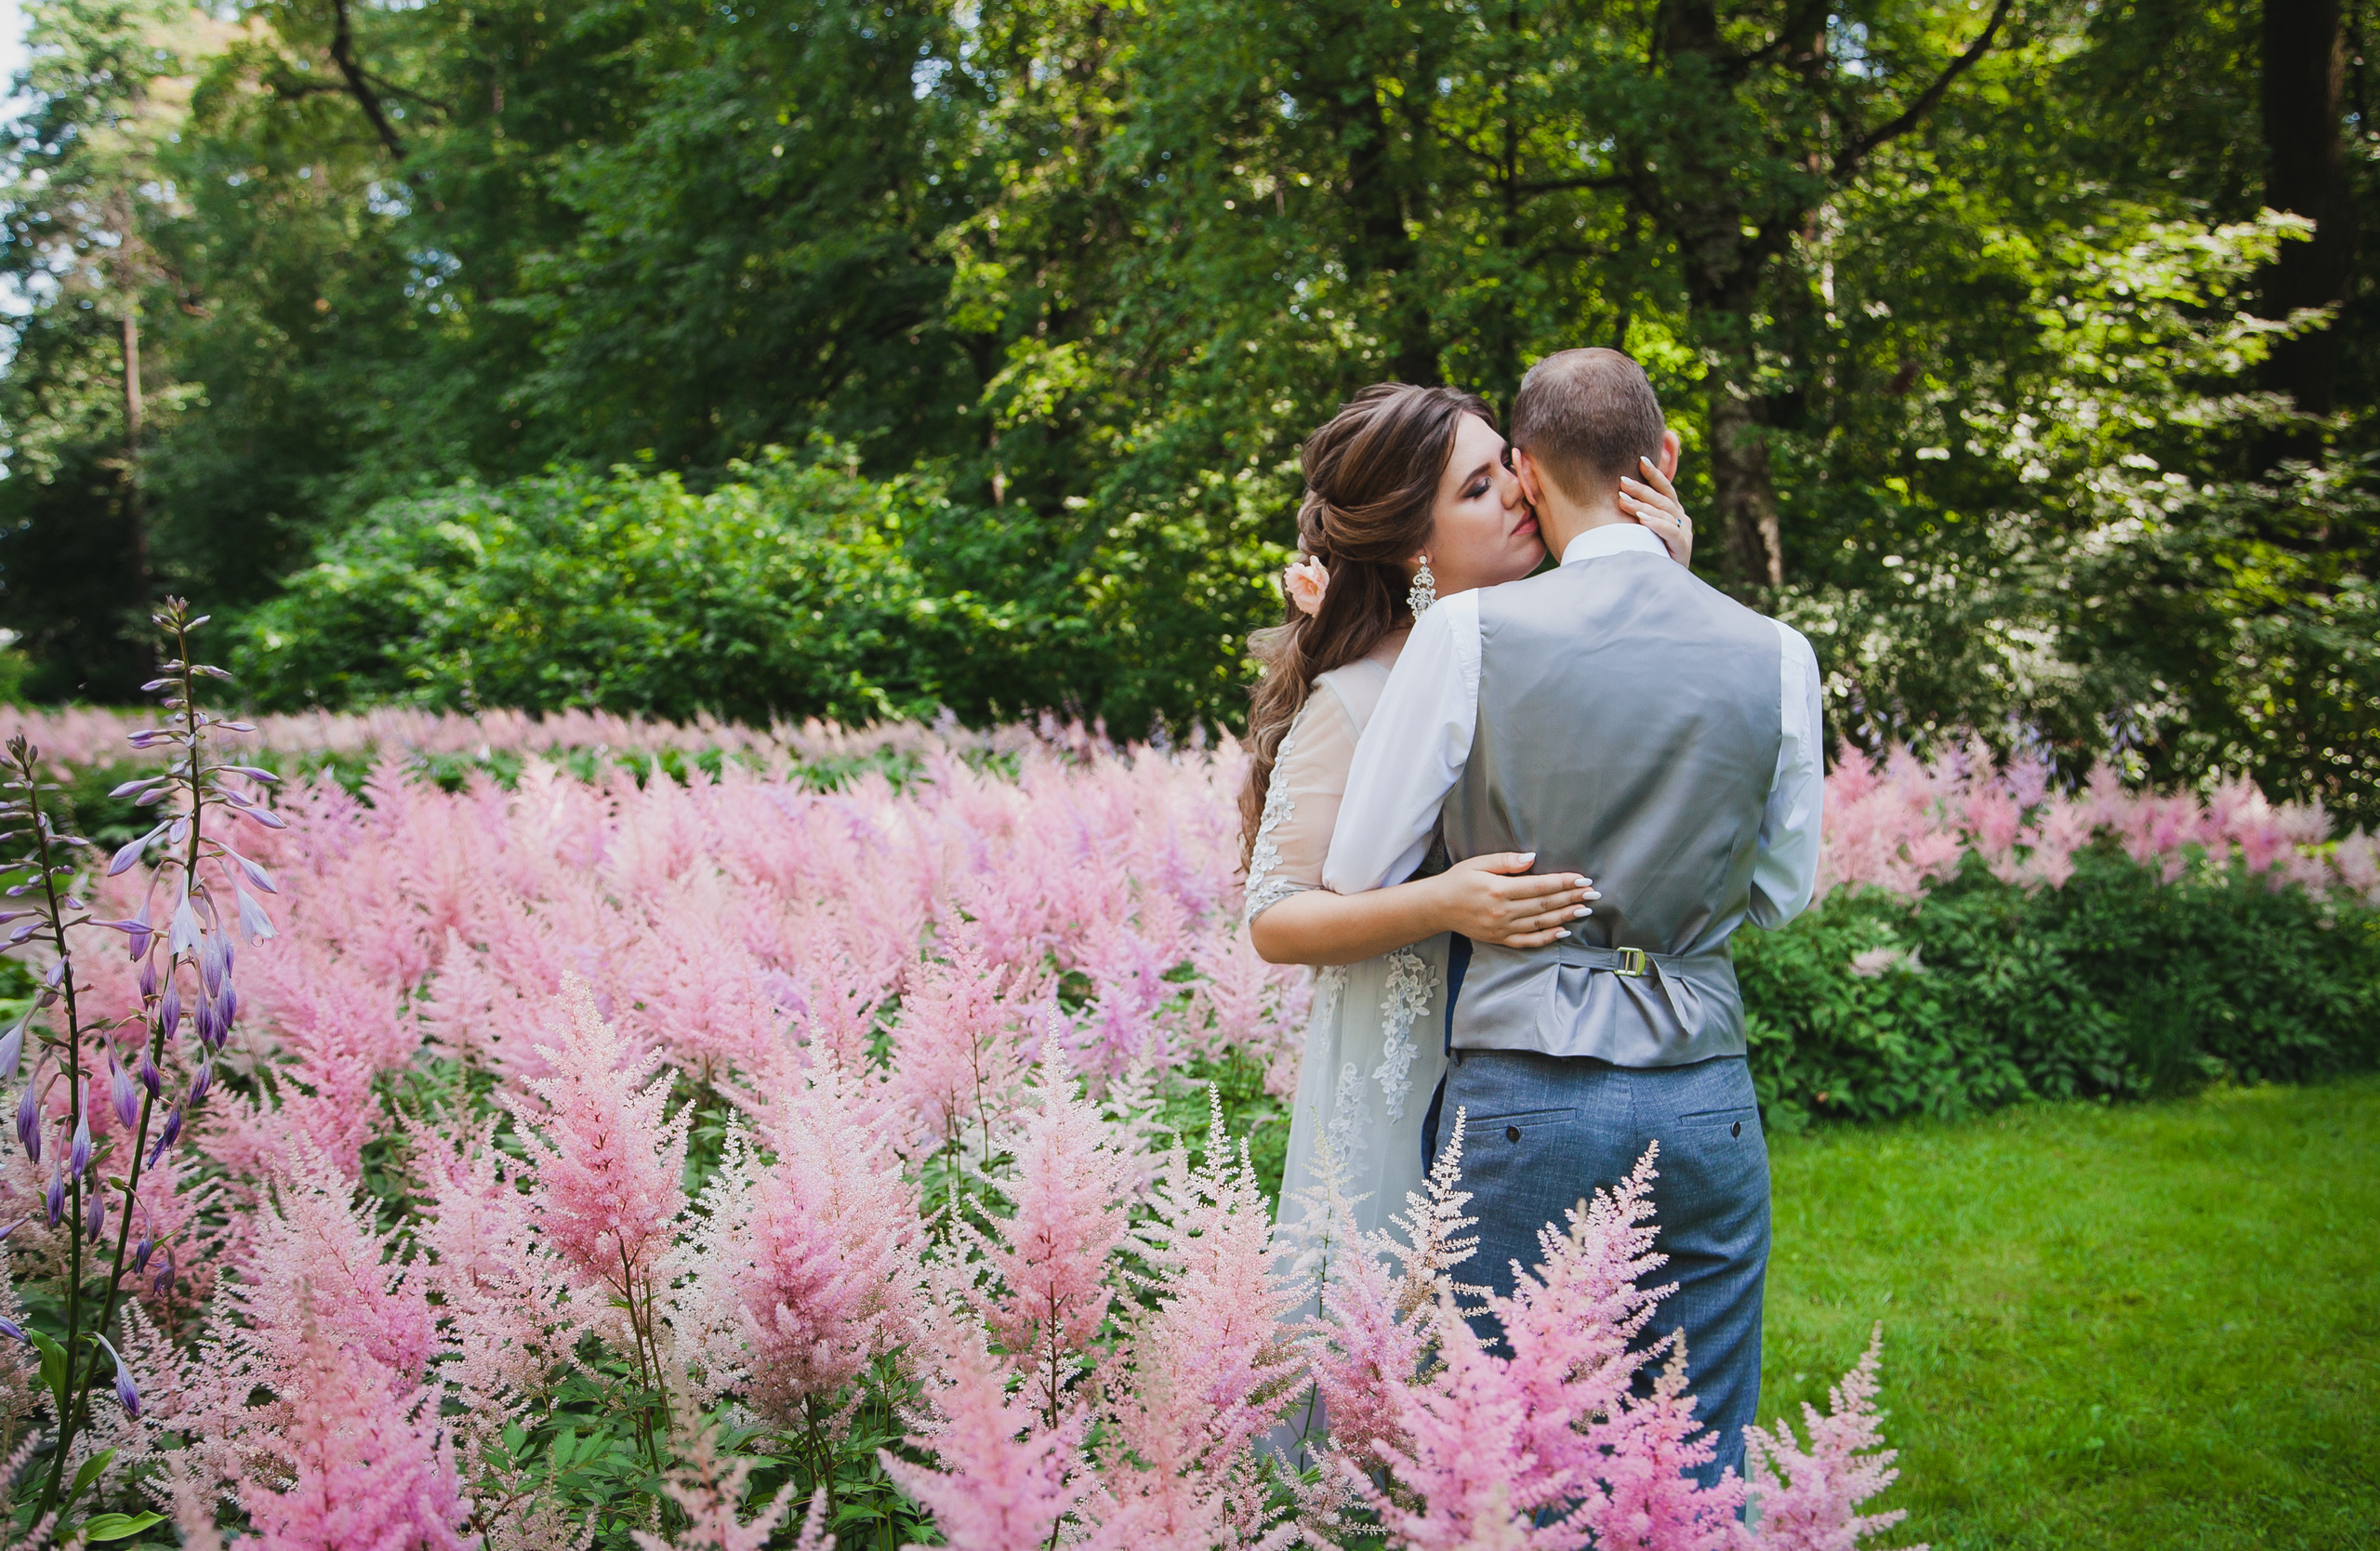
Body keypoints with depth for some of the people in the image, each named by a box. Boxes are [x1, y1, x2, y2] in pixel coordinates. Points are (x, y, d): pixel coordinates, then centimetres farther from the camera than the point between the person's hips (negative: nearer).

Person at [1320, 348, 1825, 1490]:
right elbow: (1783, 893, 13)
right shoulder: (1777, 655, 1)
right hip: (1707, 1101, 3)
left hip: (1524, 1097, -3)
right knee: (1702, 1476, 15)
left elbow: (1356, 878, -2)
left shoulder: (1468, 631, -8)